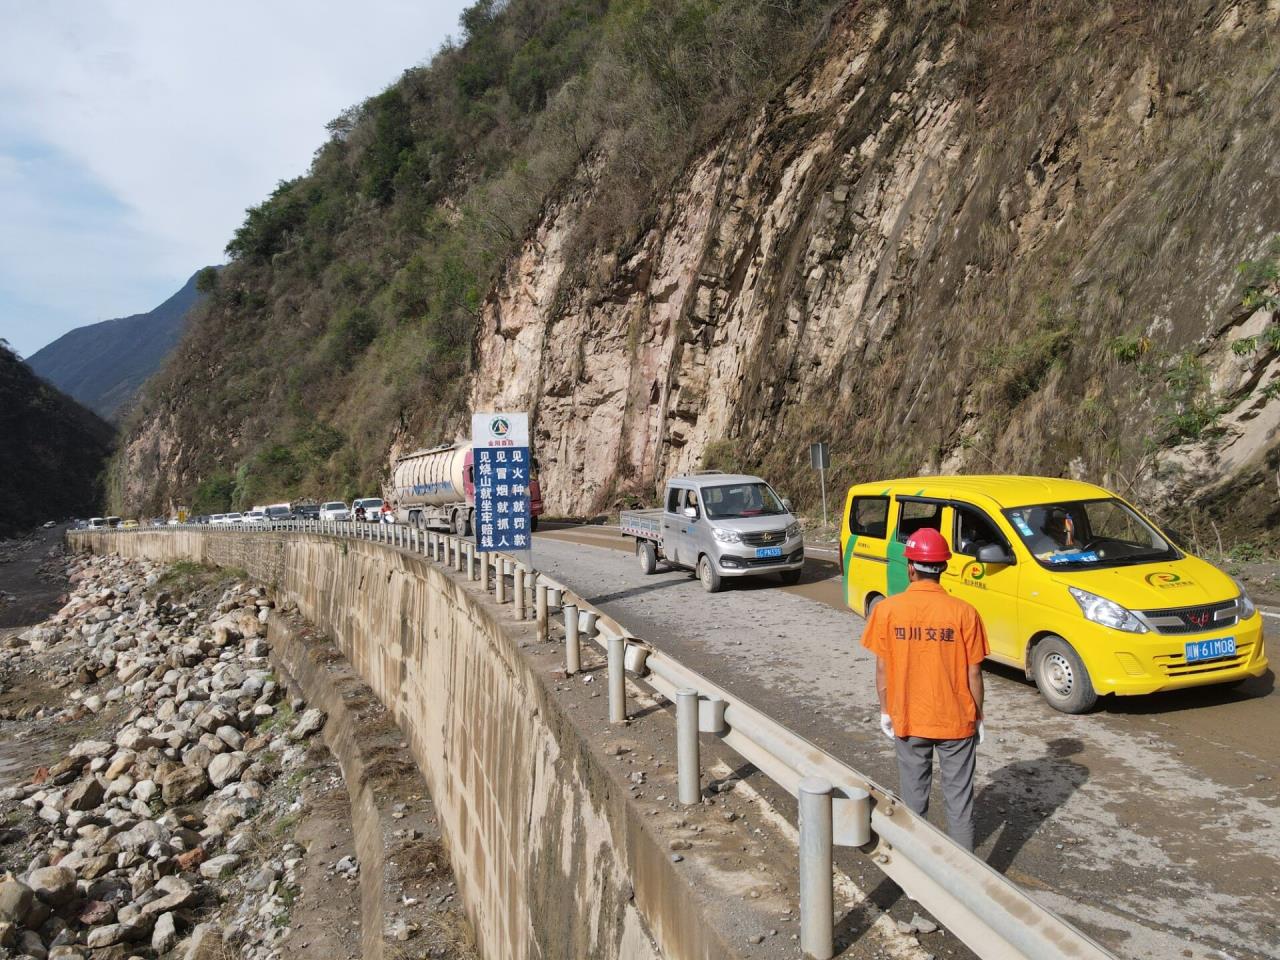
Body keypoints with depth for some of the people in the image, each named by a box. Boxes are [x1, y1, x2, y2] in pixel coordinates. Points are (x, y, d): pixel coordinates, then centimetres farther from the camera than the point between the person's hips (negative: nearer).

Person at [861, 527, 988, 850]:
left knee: (913, 799, 16)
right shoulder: (963, 612, -12)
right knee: (959, 799, 12)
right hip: (956, 721, -1)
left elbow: (882, 669, -5)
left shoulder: (887, 609, -11)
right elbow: (973, 674, -6)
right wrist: (978, 717, 7)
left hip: (908, 721, 1)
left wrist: (886, 711, 9)